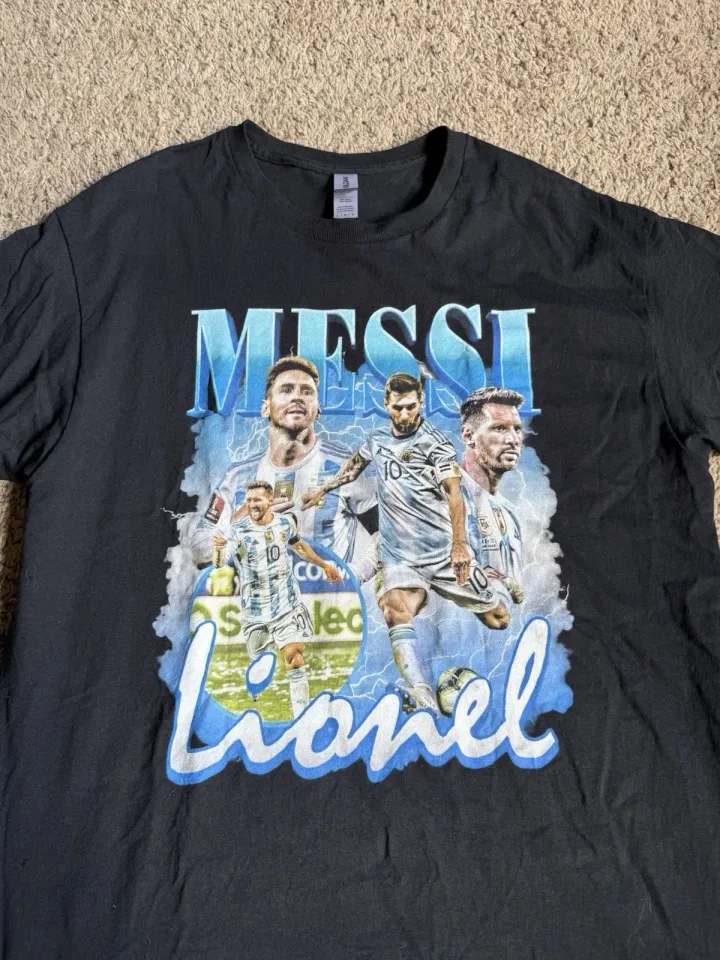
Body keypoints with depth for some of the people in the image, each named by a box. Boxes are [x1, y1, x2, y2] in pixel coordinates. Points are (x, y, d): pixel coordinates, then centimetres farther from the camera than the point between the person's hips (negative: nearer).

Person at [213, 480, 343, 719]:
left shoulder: (286, 522, -4)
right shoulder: (238, 529, -14)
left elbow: (299, 546, 18)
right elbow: (219, 564, -28)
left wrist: (324, 565, 26)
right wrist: (219, 549, -50)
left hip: (287, 606, 1)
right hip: (255, 610, -1)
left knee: (295, 660, -6)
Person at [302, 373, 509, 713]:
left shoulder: (435, 442, -2)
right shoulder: (377, 440, 14)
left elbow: (453, 491, -13)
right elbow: (355, 465, 35)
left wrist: (459, 543, -25)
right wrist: (322, 490, 40)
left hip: (446, 551, -2)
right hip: (398, 556, 2)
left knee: (498, 619, 1)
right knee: (396, 614, -27)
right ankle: (427, 706, -30)